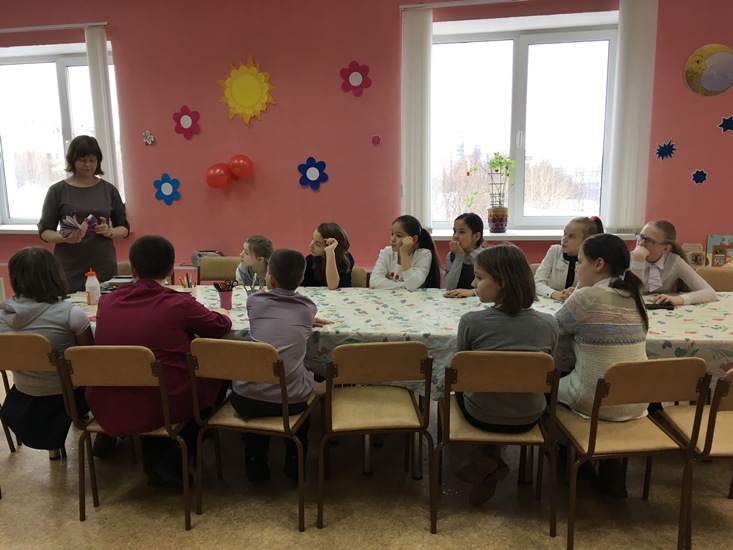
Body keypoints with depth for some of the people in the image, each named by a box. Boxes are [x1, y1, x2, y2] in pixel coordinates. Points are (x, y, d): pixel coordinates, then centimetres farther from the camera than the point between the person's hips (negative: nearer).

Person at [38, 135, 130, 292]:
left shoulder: (109, 190, 7)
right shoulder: (57, 191, 3)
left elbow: (124, 229, 11)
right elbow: (44, 231, 5)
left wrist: (109, 232, -10)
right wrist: (64, 238, -15)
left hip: (104, 266, 1)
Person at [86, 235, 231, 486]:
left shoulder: (106, 302, 0)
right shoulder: (180, 304, -12)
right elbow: (221, 326, 4)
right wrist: (221, 313, 26)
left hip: (107, 411, 5)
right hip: (164, 407, -5)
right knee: (218, 373, 17)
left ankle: (155, 455, 33)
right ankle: (173, 459, 22)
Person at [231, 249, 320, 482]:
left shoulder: (255, 301, 4)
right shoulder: (309, 307, 5)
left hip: (246, 400, 0)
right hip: (291, 401, 0)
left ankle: (255, 462, 35)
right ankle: (295, 461, 36)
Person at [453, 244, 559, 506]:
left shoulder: (471, 322, -22)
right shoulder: (548, 324, -13)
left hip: (481, 416, -2)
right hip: (528, 418, 2)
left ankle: (487, 457, 20)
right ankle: (491, 456, 22)